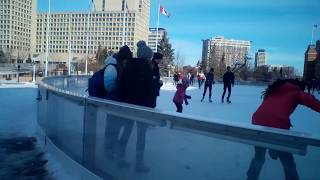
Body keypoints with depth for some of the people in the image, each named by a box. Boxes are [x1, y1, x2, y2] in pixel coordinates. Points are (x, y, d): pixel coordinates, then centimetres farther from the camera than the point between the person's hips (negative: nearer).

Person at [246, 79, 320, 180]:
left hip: (258, 123, 5)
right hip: (277, 126, -5)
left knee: (258, 157, 27)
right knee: (288, 163, 16)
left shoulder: (273, 90, 29)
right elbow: (310, 101, -5)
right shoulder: (296, 92, 16)